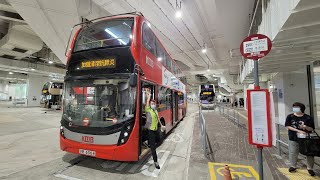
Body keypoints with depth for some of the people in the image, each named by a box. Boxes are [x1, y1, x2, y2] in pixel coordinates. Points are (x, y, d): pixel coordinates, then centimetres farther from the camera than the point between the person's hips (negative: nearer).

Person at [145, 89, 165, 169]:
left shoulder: (155, 111, 11)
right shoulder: (148, 110, -10)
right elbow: (147, 102, -24)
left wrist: (161, 125, 28)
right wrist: (149, 96, -16)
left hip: (155, 129, 7)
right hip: (150, 129, -7)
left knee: (153, 144, 21)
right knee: (153, 145, -5)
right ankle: (155, 161, 1)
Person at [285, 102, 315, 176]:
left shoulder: (308, 118, -5)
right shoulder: (290, 117, -4)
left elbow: (311, 129, -2)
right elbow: (288, 126, -6)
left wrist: (306, 127, -23)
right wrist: (299, 131, -15)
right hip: (293, 139, 1)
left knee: (309, 153, 5)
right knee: (293, 153, 9)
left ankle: (310, 168, 26)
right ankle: (293, 166, 28)